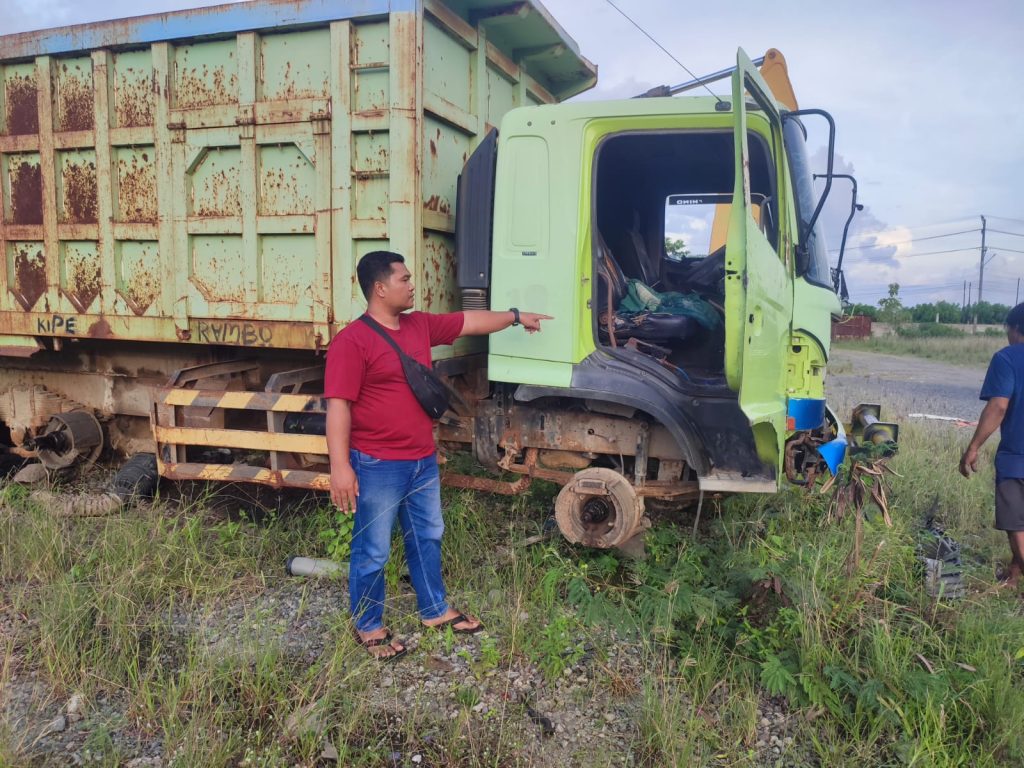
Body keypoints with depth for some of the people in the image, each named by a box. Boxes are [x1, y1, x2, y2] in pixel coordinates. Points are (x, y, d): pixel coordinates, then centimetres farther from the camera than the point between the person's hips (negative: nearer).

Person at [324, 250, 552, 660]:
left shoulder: (420, 325, 7)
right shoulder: (352, 341, -17)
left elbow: (470, 322, 19)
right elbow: (338, 407, -21)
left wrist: (515, 316, 24)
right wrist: (340, 465, -25)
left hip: (423, 461, 8)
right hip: (378, 467, -8)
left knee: (427, 538, 21)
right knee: (373, 552, 7)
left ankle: (435, 610, 39)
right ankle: (368, 627, 27)